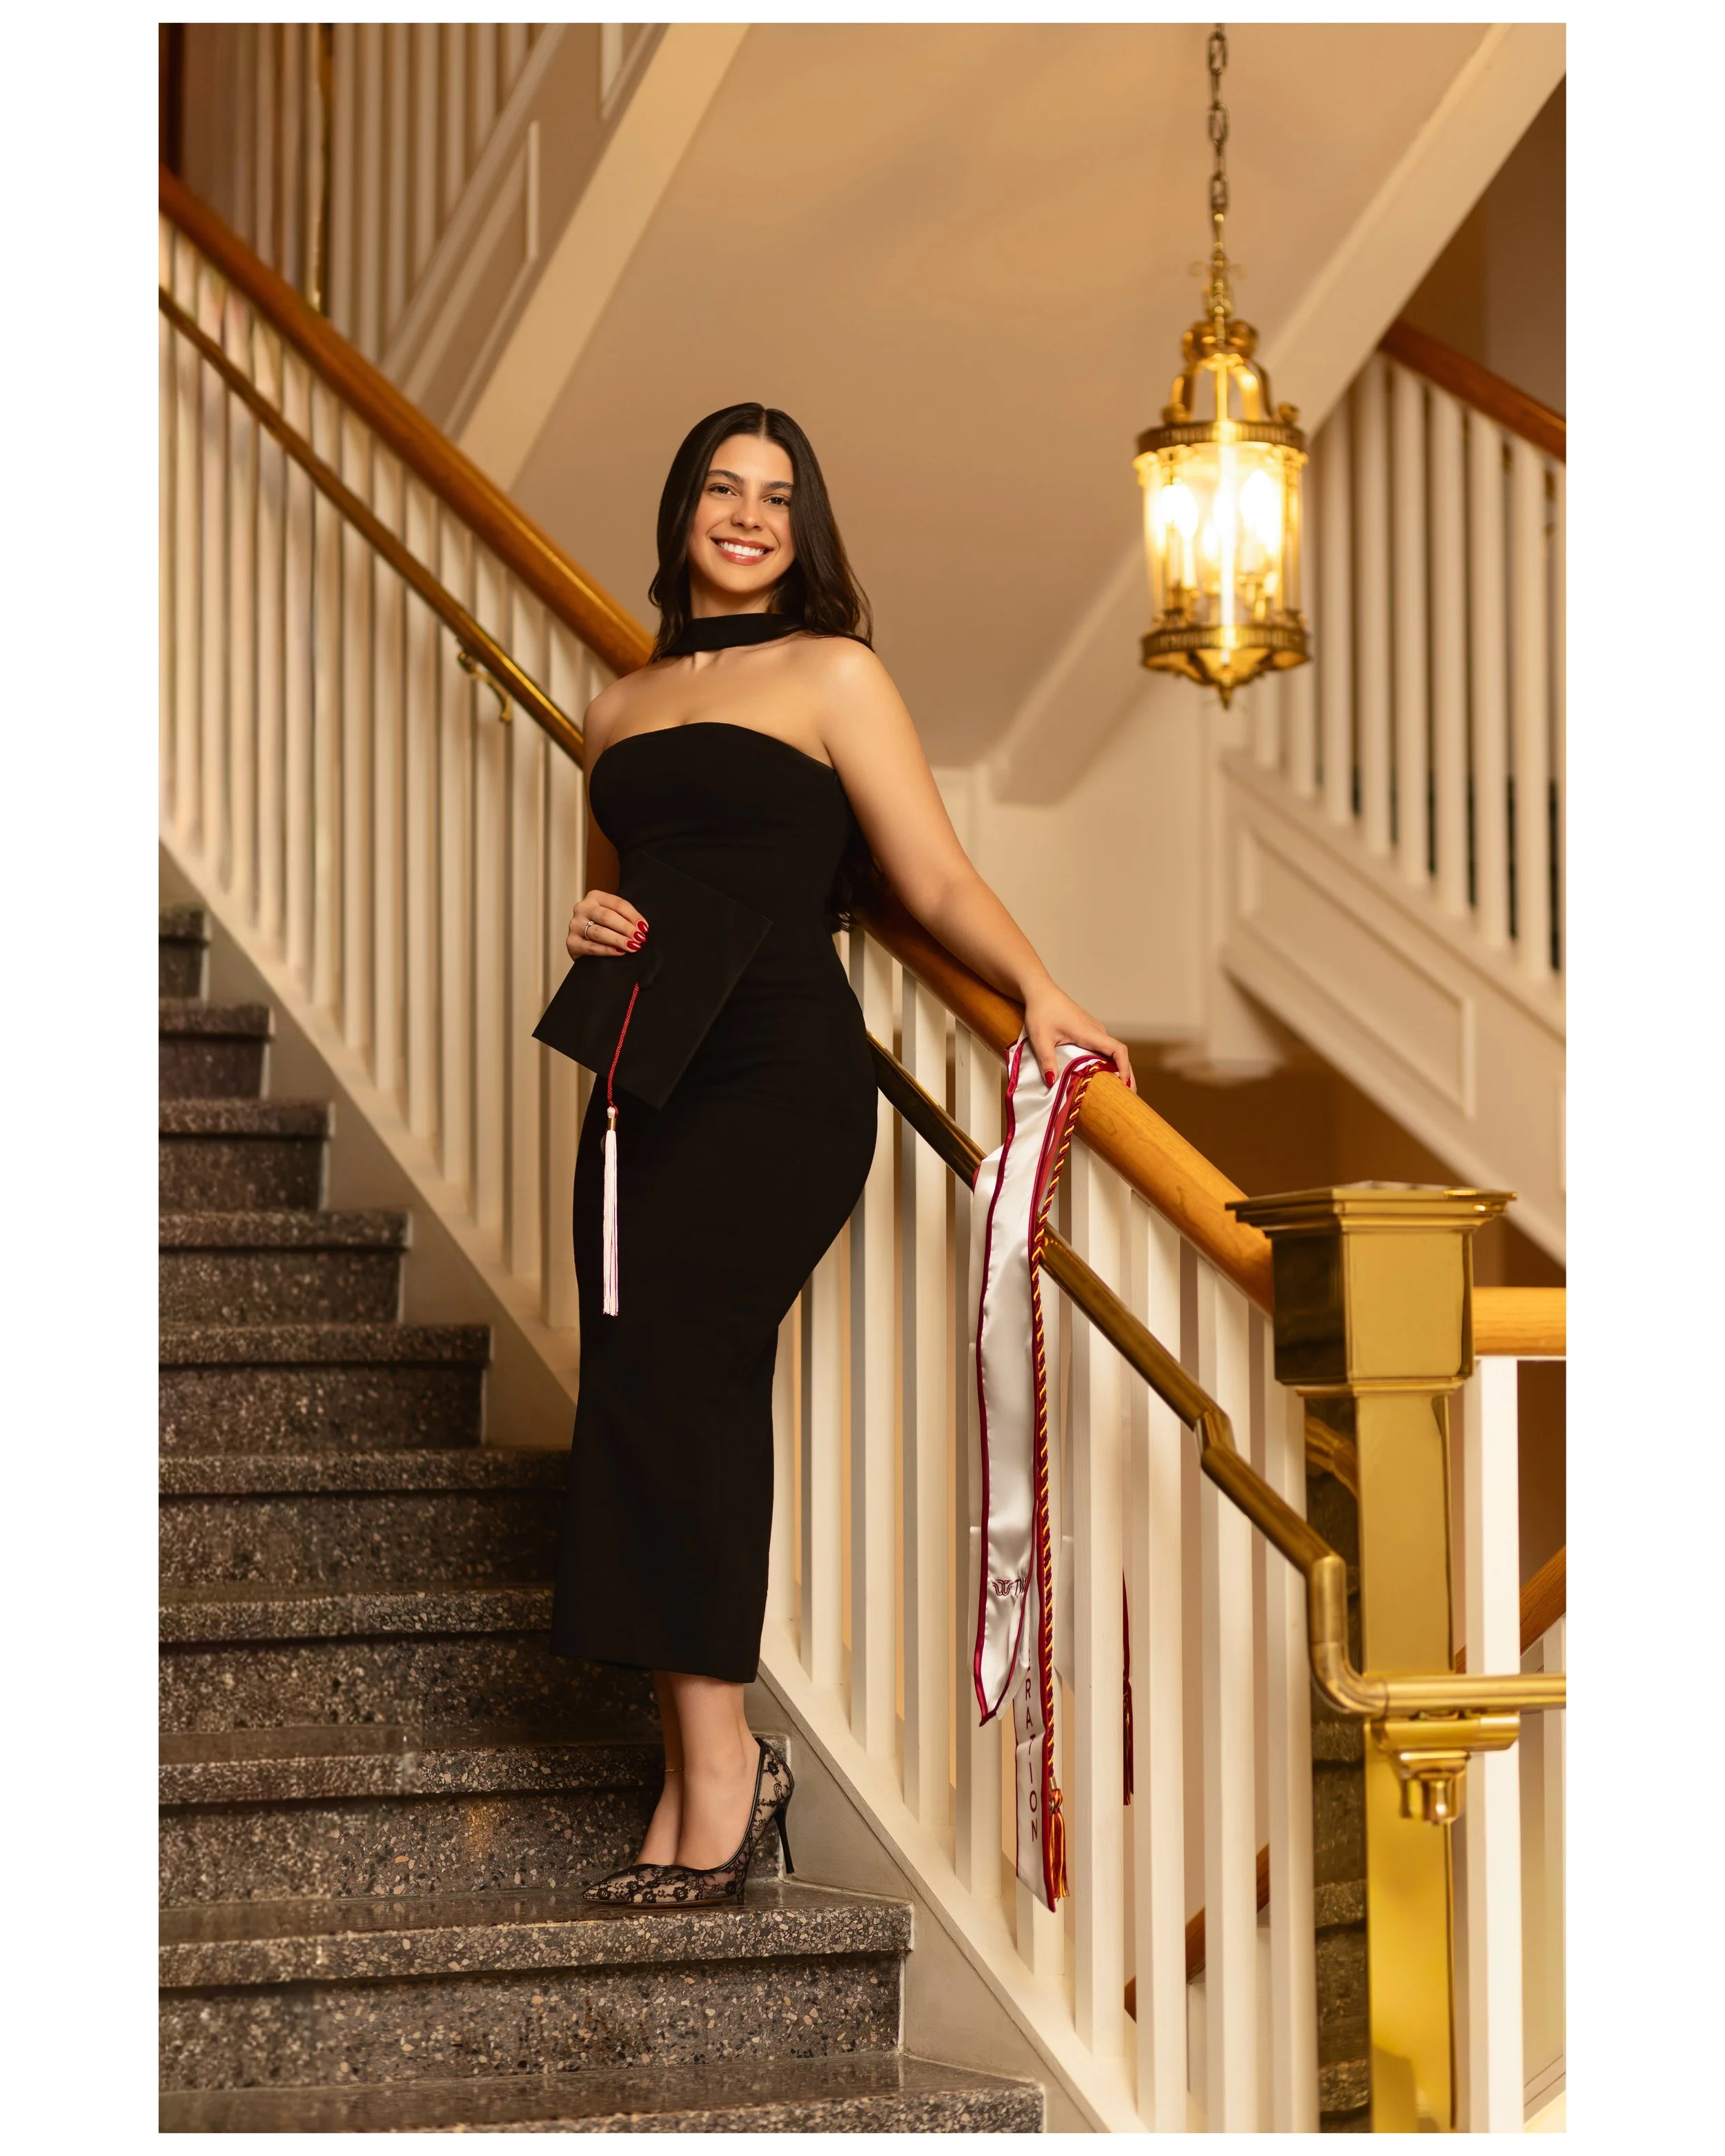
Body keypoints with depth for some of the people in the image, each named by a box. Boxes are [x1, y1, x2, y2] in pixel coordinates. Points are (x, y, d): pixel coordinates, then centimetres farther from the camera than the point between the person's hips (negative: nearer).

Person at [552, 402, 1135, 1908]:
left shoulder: (833, 675, 4)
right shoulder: (621, 709, 20)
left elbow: (937, 879, -4)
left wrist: (1037, 991, -20)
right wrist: (590, 929, 6)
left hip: (781, 1068, -6)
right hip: (649, 1079, 6)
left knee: (668, 1374, -18)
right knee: (652, 1402, -2)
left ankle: (720, 1763, -13)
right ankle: (697, 1783, 1)